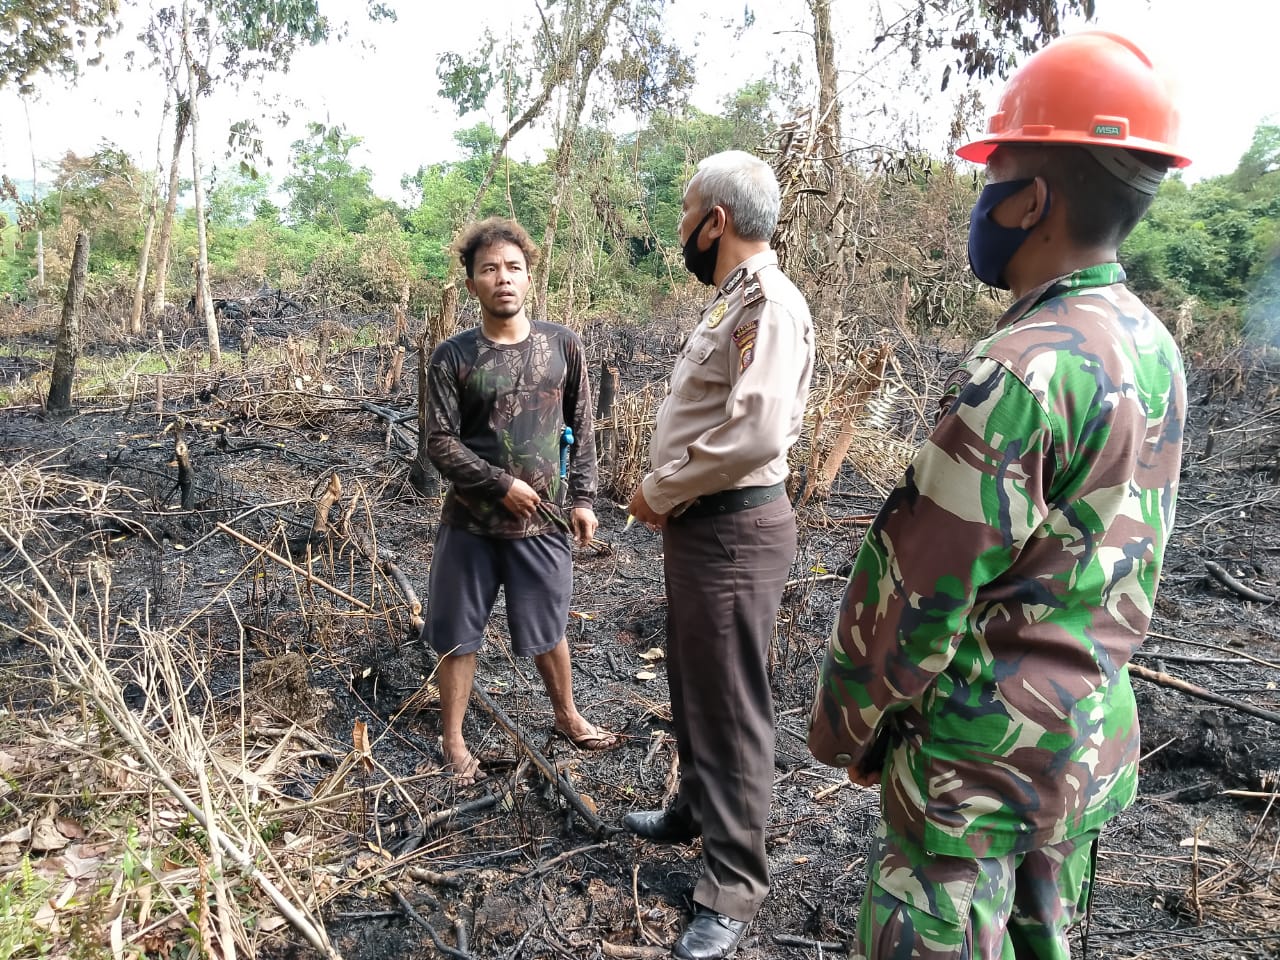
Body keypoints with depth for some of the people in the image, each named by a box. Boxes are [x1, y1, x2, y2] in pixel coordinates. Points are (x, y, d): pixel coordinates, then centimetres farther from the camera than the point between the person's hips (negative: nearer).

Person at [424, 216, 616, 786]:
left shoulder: (562, 345, -1)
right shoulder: (453, 357, -8)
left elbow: (581, 428, 6)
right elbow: (441, 445, -9)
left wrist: (582, 498, 2)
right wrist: (503, 485, -16)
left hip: (543, 521, 2)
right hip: (471, 522, -1)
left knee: (547, 630, 18)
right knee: (458, 635, 10)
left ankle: (567, 715, 41)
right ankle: (453, 741, 28)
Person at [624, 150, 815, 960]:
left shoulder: (770, 303, -19)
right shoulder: (733, 300, 14)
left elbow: (756, 432, -31)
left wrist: (658, 491, -18)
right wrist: (670, 496, 6)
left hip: (733, 531, -10)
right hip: (699, 524, 10)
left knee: (732, 704, 1)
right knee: (694, 684, 24)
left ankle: (735, 889, 17)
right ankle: (697, 809, 45)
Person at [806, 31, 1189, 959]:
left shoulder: (1021, 370, -25)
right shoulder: (1154, 350, 4)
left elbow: (914, 588, -20)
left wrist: (845, 727, -6)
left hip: (982, 753, -8)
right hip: (1097, 734, 9)